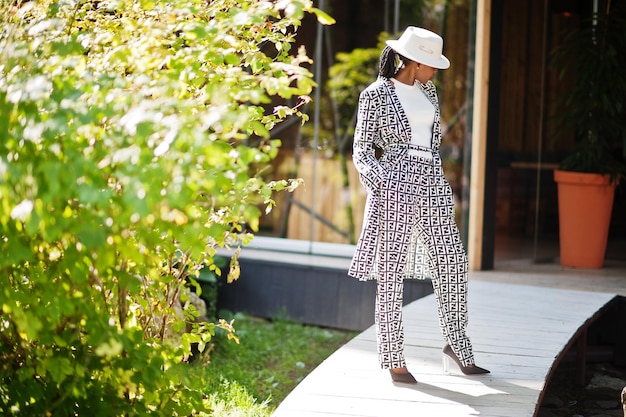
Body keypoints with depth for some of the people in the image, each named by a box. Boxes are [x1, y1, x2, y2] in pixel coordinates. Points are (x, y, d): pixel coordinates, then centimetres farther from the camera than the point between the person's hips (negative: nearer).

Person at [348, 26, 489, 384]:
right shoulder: (376, 94, -3)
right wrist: (380, 182, -18)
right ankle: (394, 359, 4)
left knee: (453, 264, 4)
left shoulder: (428, 91, 14)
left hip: (433, 185, 6)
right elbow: (362, 149, -2)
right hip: (396, 186, -6)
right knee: (392, 272, -2)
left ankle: (457, 344, 20)